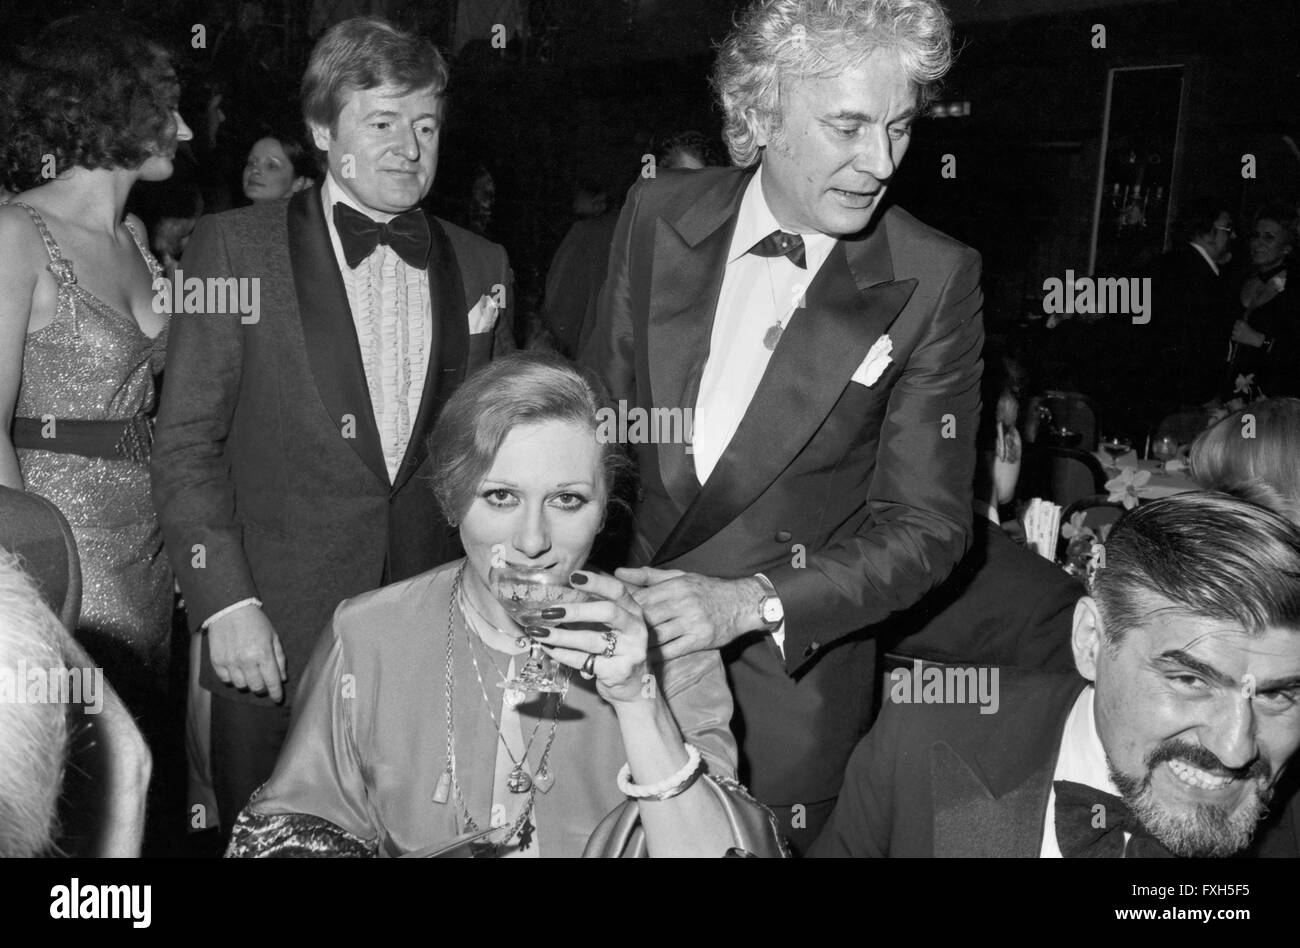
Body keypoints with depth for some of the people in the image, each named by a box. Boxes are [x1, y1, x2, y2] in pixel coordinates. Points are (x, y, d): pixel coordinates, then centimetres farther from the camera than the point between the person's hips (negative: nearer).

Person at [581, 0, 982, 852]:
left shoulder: (934, 281, -12)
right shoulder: (658, 216, -4)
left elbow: (927, 523, -12)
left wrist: (751, 601, -23)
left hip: (789, 684, -2)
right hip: (621, 649, 3)